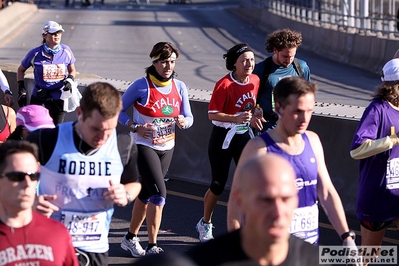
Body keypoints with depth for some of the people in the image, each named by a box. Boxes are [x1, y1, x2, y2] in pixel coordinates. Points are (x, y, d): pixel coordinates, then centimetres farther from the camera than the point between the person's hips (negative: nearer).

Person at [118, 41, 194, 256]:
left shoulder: (179, 87, 1)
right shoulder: (141, 86, -14)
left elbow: (188, 118, 5)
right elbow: (119, 110, -6)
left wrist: (184, 122, -17)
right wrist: (135, 127, -19)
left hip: (167, 149, 6)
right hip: (144, 147, -6)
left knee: (146, 194, 16)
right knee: (159, 194, -16)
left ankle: (130, 238, 32)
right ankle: (152, 247, -8)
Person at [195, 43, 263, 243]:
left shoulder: (255, 81, -1)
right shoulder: (224, 85, -20)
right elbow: (212, 114, -20)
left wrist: (252, 117, 0)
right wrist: (237, 118, -30)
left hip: (245, 135, 5)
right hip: (223, 137, -5)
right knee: (218, 184, 6)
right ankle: (205, 224, 27)